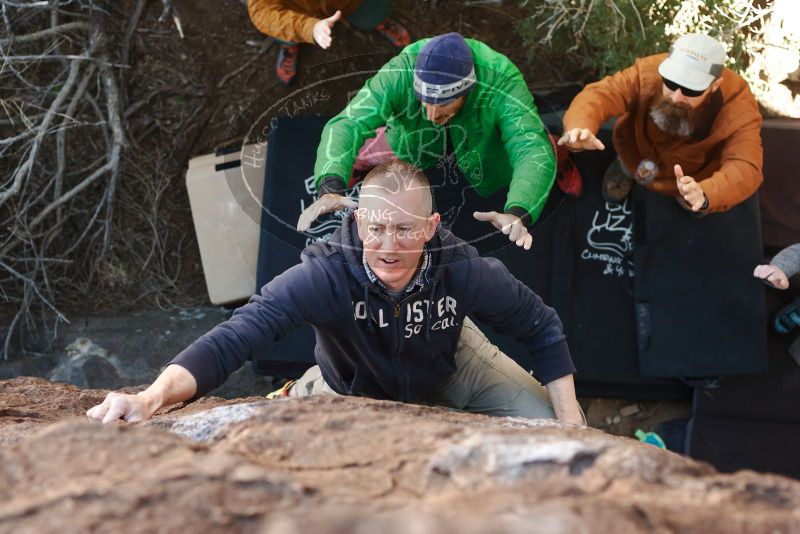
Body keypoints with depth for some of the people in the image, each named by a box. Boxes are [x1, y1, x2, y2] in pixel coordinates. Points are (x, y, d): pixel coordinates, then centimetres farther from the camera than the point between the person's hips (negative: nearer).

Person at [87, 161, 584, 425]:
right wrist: (153, 396, -71)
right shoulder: (324, 276, -42)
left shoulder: (465, 272, -35)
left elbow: (543, 328, -18)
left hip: (450, 367, 1)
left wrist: (572, 426, -22)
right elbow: (235, 337, -53)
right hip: (353, 389, -1)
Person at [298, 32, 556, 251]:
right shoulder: (400, 72, -38)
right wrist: (330, 188, -62)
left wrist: (516, 214, -67)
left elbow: (533, 152, -48)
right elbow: (347, 125, -44)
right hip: (414, 151, 0)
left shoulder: (502, 83, -41)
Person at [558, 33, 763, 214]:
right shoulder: (648, 73, -38)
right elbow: (599, 94, -44)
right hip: (636, 160, 1)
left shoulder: (739, 106, -42)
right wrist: (580, 128, -70)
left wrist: (704, 194, -74)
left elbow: (745, 168, -52)